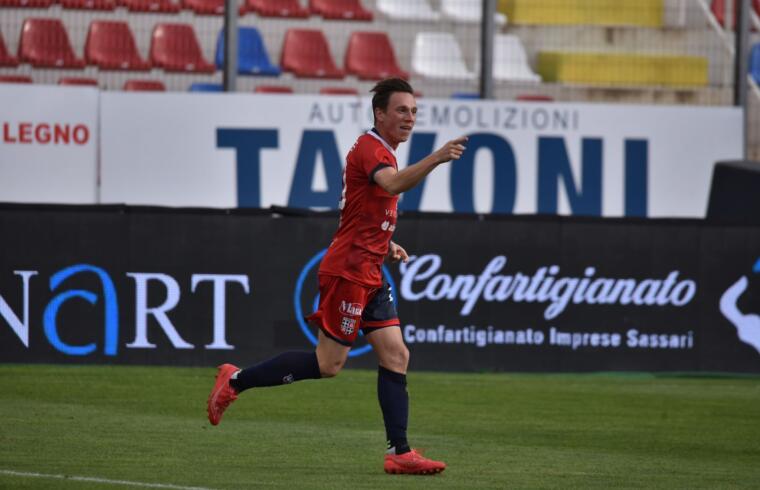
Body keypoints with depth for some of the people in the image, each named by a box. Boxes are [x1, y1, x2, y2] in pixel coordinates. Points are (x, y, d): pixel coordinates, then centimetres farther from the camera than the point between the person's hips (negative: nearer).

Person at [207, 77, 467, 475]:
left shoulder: (380, 152, 19)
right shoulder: (370, 148, -13)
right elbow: (393, 184, -37)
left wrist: (385, 246, 18)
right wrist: (436, 158, -49)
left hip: (368, 274, 10)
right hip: (347, 271, -10)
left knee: (395, 355, 1)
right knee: (328, 363, -6)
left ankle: (399, 453, -2)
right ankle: (236, 381, 5)